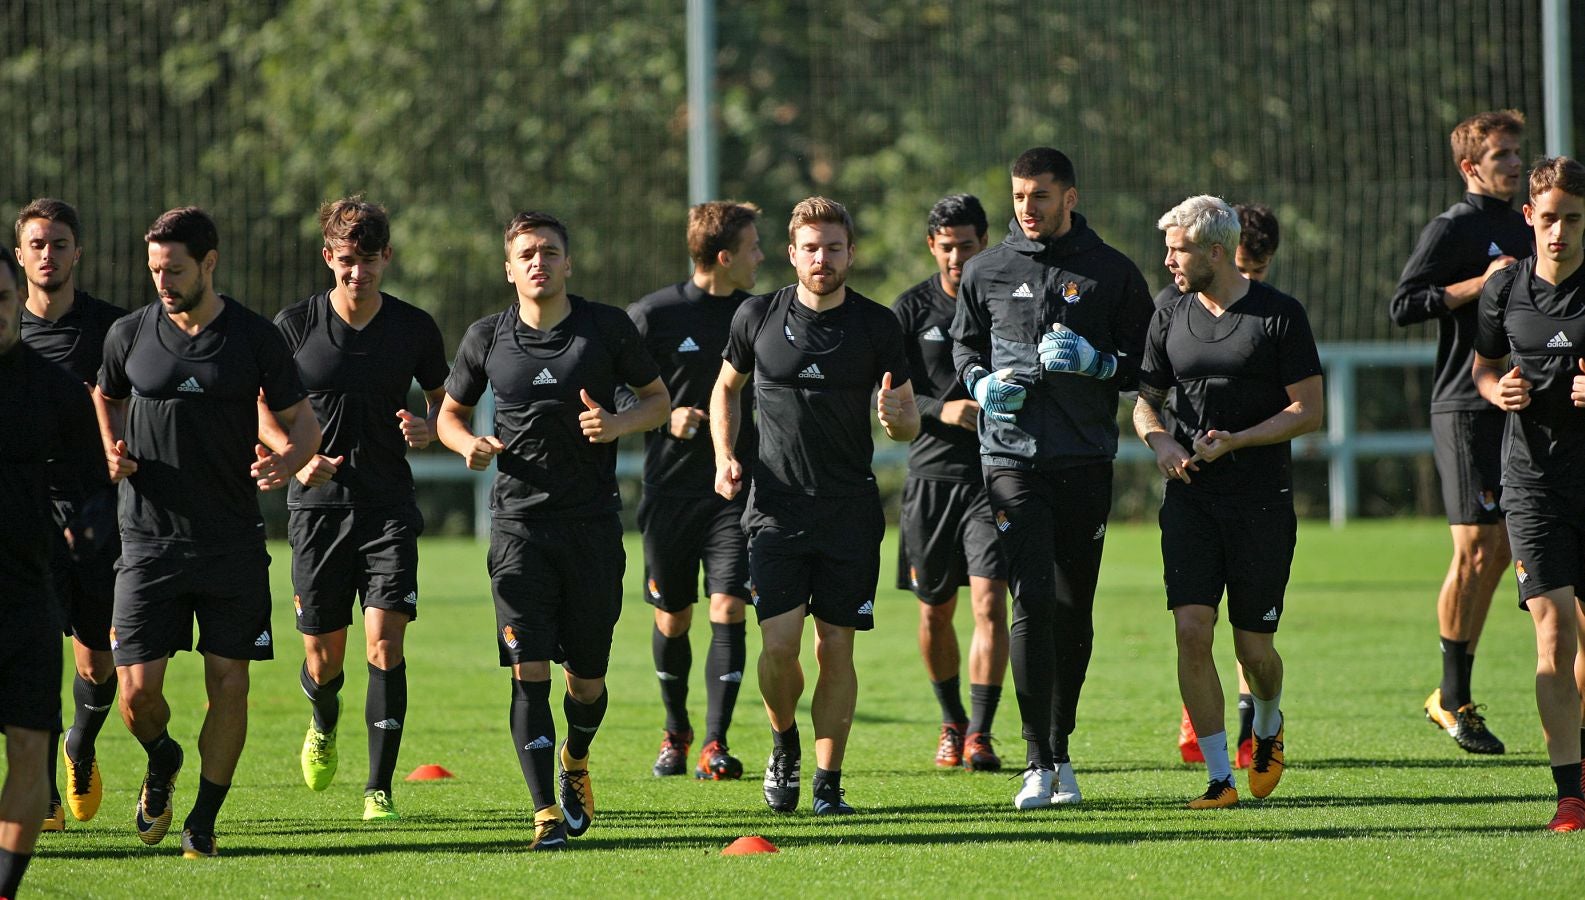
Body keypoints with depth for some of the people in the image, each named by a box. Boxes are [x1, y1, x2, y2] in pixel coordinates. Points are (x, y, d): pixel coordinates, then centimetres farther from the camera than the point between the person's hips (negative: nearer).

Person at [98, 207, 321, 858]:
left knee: (229, 683, -1)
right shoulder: (129, 335, 2)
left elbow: (304, 423, 5)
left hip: (234, 545, -1)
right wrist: (114, 453, 0)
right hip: (149, 541, 1)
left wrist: (287, 463, -17)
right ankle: (161, 762, 27)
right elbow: (108, 399, 20)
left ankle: (203, 821, 14)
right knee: (137, 688, -6)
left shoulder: (256, 338, -2)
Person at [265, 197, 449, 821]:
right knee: (324, 658, 4)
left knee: (384, 644, -13)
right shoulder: (294, 325, -2)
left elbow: (444, 397, 14)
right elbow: (261, 411, 6)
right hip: (318, 506, 0)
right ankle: (325, 722, 41)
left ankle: (379, 789, -6)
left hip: (389, 510, 0)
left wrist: (428, 429, -9)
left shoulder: (414, 327, 1)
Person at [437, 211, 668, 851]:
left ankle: (576, 761, 40)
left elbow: (659, 399, 10)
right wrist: (469, 444, -5)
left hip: (593, 522, 0)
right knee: (528, 671, -12)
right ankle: (547, 815, -11)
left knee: (586, 676, 7)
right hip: (519, 521, 0)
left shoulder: (608, 328, 0)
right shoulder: (487, 338, 4)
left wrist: (617, 425, -11)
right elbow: (451, 413, 17)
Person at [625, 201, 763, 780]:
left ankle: (716, 743, -8)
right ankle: (675, 731, 29)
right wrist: (666, 419, -16)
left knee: (728, 609, -11)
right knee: (672, 619, 8)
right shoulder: (653, 315, -5)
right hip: (670, 488, -1)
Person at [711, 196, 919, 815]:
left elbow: (910, 426, 7)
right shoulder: (757, 318, 2)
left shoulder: (876, 325, 1)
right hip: (776, 508, 0)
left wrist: (896, 415, -17)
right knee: (779, 642, -10)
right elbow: (727, 388, 19)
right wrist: (725, 456, 4)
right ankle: (785, 746, 18)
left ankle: (828, 783, 9)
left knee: (836, 647, 0)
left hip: (850, 512, 0)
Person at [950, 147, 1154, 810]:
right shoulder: (987, 272, 8)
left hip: (1085, 463, 1)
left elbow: (1145, 363, 6)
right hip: (1011, 458, -1)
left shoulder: (1113, 274, 3)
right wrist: (981, 381, 1)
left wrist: (1096, 362, -13)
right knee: (1032, 601, -13)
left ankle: (1061, 750, 21)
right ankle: (1039, 763, -13)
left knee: (1073, 609, 6)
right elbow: (964, 344, 22)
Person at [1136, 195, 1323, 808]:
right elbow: (1145, 400, 17)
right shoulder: (1170, 319, 8)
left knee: (1253, 646, 2)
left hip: (1262, 503, -3)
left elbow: (1309, 410, -5)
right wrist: (1159, 439, -6)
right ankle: (1220, 776, -7)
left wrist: (1234, 441, -16)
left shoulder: (1280, 316, -4)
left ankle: (1268, 728, 37)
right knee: (1192, 631, -12)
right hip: (1191, 499, 3)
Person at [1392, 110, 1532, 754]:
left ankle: (1453, 694, 14)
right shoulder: (1452, 229, -6)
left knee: (1498, 549, 7)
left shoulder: (1522, 231, 18)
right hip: (1464, 406, -8)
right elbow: (1403, 305, -14)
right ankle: (1453, 698, -1)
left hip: (1513, 405, 8)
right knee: (1474, 549, -9)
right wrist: (1481, 284, -18)